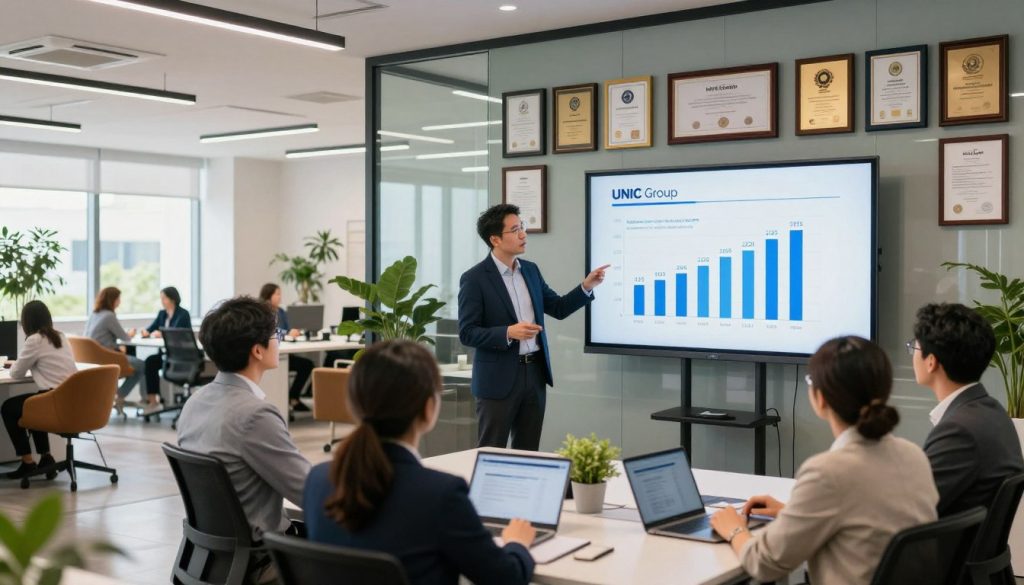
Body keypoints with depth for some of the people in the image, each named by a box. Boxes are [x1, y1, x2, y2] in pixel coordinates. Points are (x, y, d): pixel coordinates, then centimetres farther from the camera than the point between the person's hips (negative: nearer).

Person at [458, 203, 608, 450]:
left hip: (534, 373, 6)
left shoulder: (531, 270, 9)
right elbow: (467, 333, -13)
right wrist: (508, 333, -26)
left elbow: (558, 308, 15)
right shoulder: (474, 279, -11)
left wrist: (586, 286, 1)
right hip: (499, 379, -6)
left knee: (528, 451, 13)